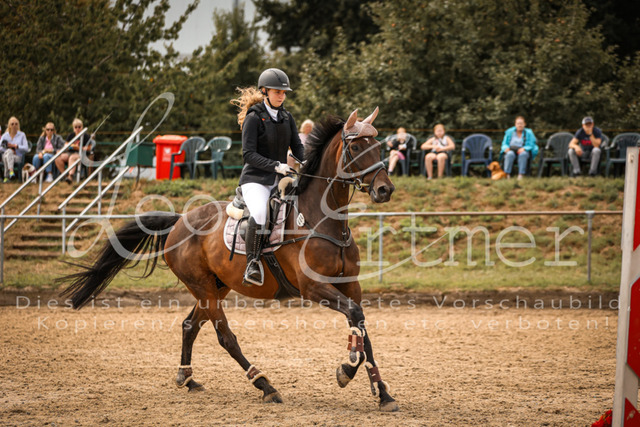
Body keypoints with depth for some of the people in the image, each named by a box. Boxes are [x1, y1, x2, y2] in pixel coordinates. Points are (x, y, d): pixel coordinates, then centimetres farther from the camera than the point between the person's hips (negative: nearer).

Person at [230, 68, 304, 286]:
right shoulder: (253, 118, -6)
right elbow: (249, 155, -13)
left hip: (281, 180, 7)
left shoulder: (287, 118, 13)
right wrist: (276, 165, -23)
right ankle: (252, 263, -26)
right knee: (259, 213, -35)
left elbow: (297, 148, 14)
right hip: (255, 180, -7)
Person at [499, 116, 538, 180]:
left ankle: (521, 175, -44)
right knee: (510, 154, -36)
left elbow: (531, 145, -3)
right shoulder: (509, 132, 9)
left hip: (524, 151, -1)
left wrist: (524, 149, -23)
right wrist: (506, 148, -15)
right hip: (511, 150, 1)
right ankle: (507, 175, -43)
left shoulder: (528, 133, 4)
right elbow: (504, 144, 9)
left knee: (523, 154, -38)